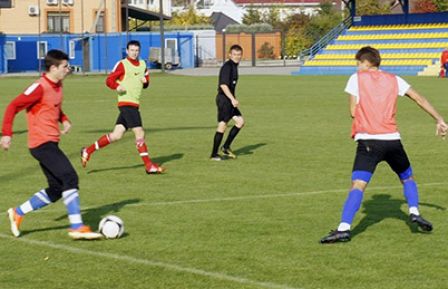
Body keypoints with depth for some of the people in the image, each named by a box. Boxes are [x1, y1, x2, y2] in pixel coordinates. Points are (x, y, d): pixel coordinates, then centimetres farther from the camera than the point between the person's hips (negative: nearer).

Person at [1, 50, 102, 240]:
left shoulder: (57, 85, 12)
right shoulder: (40, 87, -15)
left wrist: (65, 120, 9)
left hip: (50, 144, 10)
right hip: (42, 143, -10)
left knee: (56, 190, 11)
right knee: (70, 178, -18)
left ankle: (18, 213, 21)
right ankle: (77, 227, -19)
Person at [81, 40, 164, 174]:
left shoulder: (143, 64, 16)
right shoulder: (122, 64, -5)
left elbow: (146, 82, 26)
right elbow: (109, 80, -7)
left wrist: (145, 81, 2)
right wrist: (117, 87, -27)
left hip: (134, 104, 8)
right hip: (126, 102, -8)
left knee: (116, 135, 6)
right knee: (139, 132, -10)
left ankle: (88, 150, 15)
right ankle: (149, 165, -5)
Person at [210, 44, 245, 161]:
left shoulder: (234, 66, 15)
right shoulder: (227, 66, -15)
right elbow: (223, 85, -23)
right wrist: (232, 99, -28)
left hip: (229, 99, 10)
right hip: (224, 98, -10)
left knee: (240, 121, 7)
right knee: (222, 125, -8)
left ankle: (226, 147, 15)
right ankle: (214, 154, -2)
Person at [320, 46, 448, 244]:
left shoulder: (356, 79, 5)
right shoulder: (394, 80, 15)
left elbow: (353, 112, 3)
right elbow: (420, 99, 15)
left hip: (368, 140, -3)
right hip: (392, 139, 3)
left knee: (358, 185, -13)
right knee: (407, 177, 27)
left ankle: (344, 229, -25)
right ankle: (414, 212, 11)